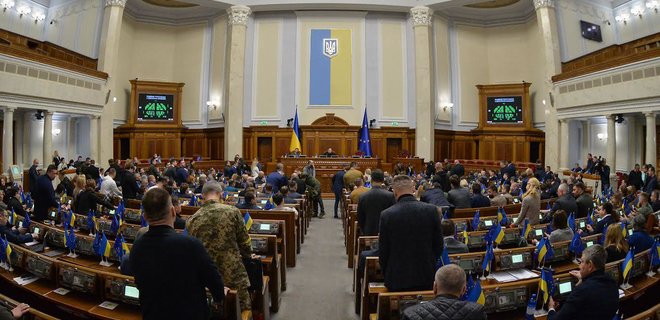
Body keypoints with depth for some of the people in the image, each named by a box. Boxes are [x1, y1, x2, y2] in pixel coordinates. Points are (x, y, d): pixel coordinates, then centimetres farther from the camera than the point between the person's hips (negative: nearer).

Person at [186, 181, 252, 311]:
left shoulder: (191, 220, 1)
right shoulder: (232, 211, -8)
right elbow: (244, 241, 0)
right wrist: (247, 256, 18)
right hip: (233, 275, -3)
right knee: (244, 311, 9)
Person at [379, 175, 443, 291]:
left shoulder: (386, 215, -12)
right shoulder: (432, 210, -8)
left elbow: (383, 252, -5)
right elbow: (439, 246, 0)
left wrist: (386, 275, 10)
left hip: (397, 279, -2)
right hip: (427, 277, 2)